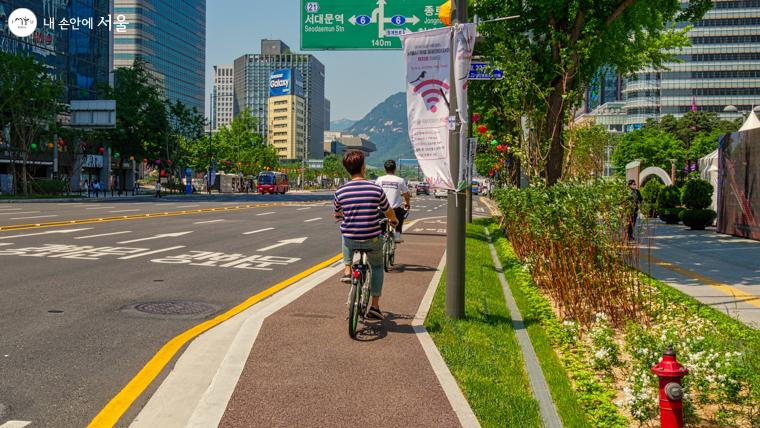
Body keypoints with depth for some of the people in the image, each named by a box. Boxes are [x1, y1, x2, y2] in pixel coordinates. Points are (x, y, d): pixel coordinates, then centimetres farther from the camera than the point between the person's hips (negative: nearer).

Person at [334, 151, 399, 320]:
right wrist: (394, 220, 29)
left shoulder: (340, 192, -7)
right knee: (377, 267, 24)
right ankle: (375, 306, 19)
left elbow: (337, 214, 13)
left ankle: (347, 269, 21)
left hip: (350, 240, 1)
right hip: (372, 240, -1)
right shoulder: (376, 189, -11)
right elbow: (388, 212, 4)